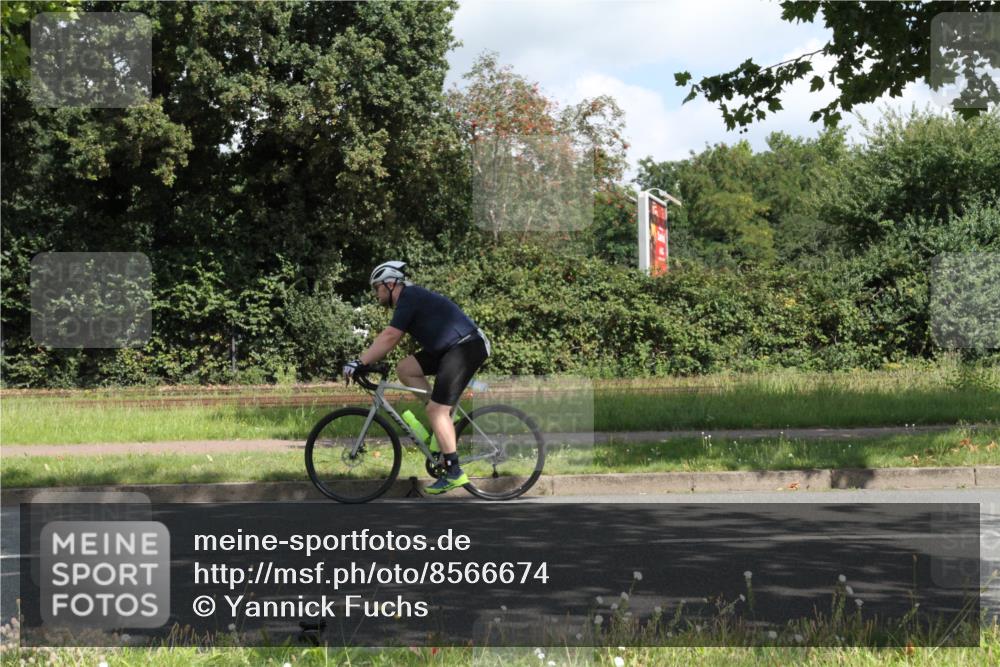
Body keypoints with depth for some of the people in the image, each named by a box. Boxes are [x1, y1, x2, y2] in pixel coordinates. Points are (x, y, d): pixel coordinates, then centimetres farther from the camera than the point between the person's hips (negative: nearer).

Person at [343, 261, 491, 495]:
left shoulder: (409, 298, -13)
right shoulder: (412, 298, 17)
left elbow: (389, 338, -20)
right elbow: (388, 337, 20)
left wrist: (359, 362, -20)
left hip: (466, 347, -10)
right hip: (451, 348, 10)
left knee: (436, 410, -12)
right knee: (405, 369, 7)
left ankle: (454, 473, -9)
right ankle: (444, 415, 10)